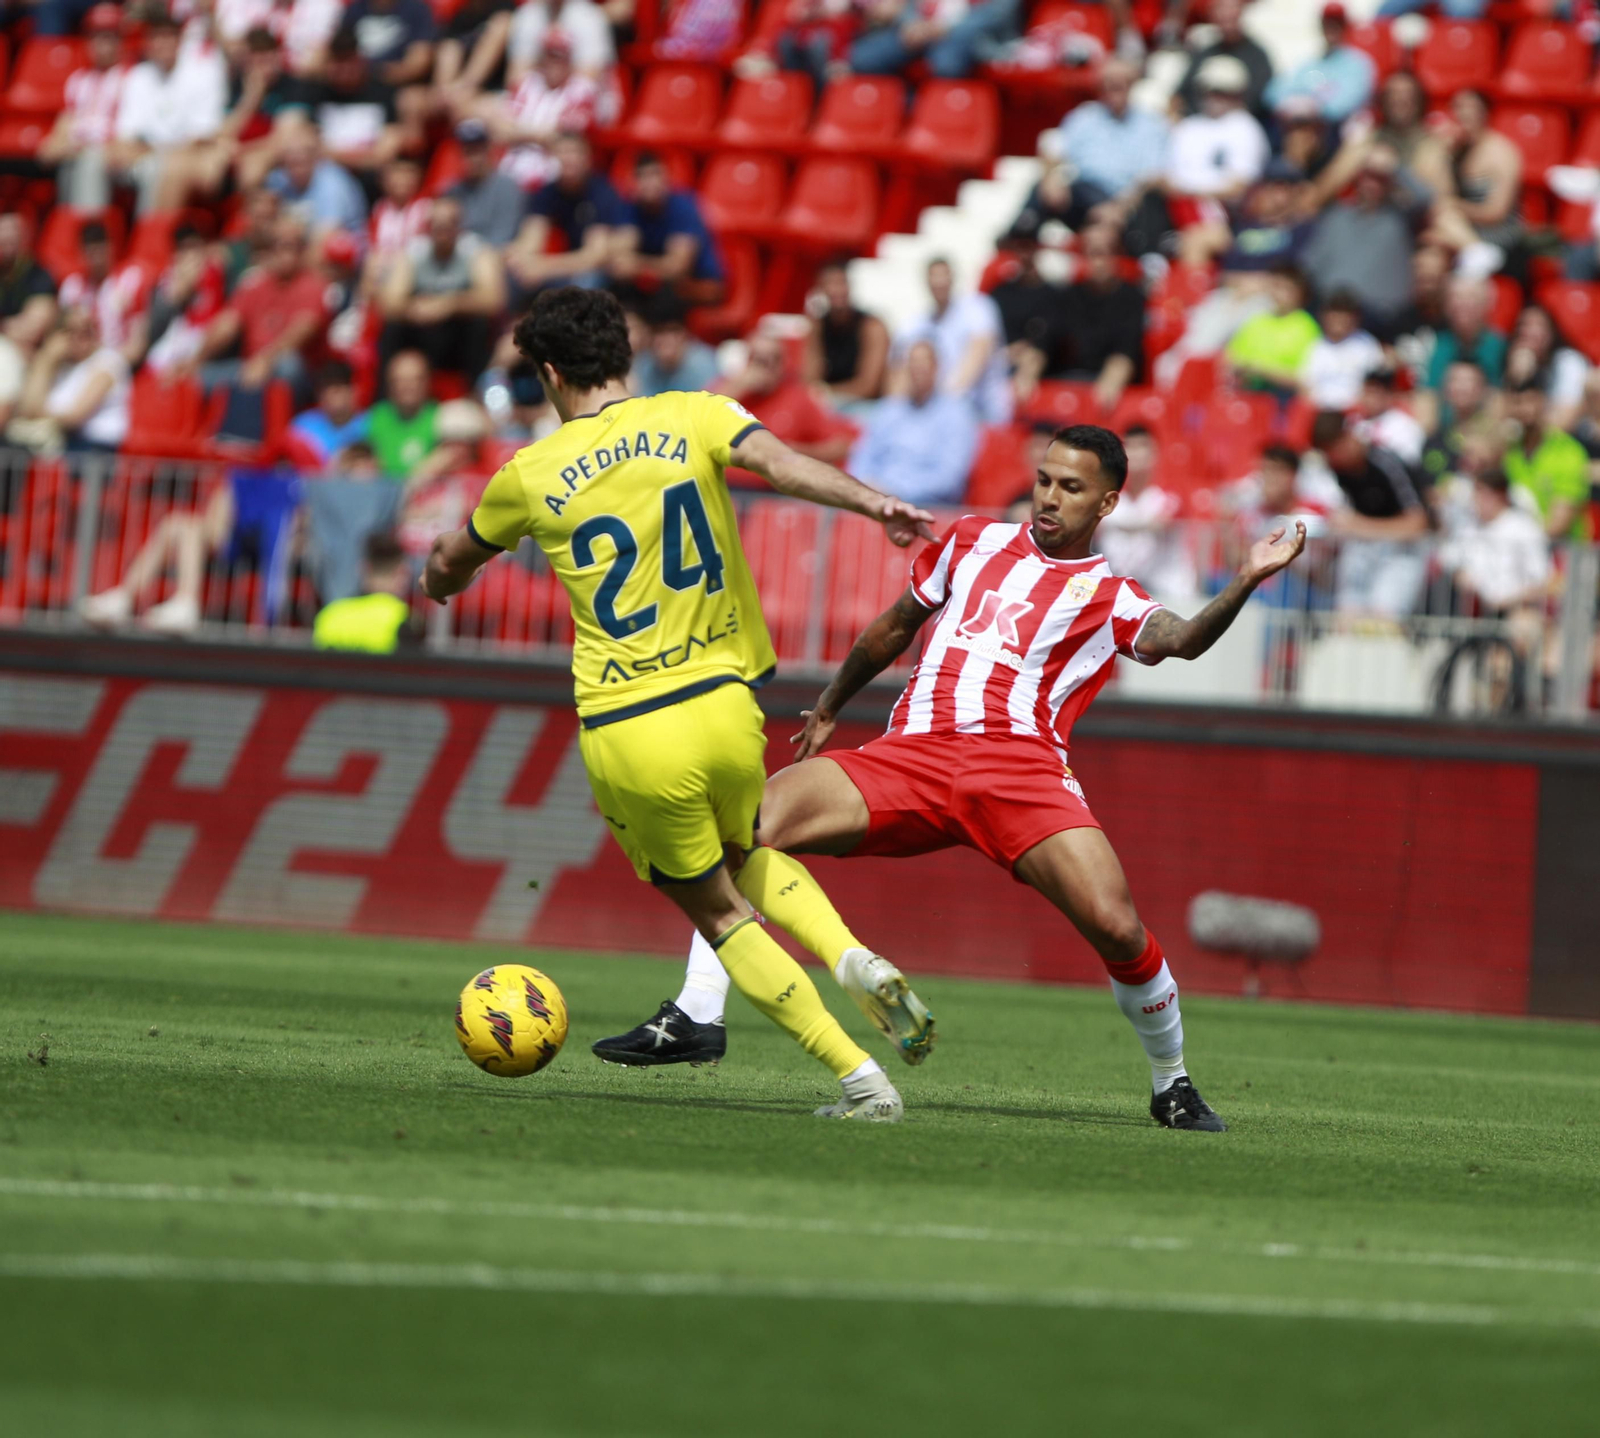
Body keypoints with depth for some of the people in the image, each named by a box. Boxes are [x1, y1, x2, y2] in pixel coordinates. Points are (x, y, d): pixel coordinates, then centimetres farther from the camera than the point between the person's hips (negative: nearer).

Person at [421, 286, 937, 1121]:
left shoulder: (531, 475, 4)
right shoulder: (695, 418, 3)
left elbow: (453, 564, 23)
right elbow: (775, 459, -19)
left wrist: (437, 581, 47)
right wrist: (871, 504, -30)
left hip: (625, 735, -2)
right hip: (722, 706, 2)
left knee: (717, 910, 12)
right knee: (748, 855, 30)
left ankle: (860, 1080, 1)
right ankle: (856, 961, 2)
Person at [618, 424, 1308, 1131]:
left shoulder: (1111, 599, 11)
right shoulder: (974, 541, 23)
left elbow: (1180, 640, -10)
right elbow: (898, 624, 36)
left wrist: (1242, 586, -28)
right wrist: (829, 710, 44)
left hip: (1019, 762, -3)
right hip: (911, 752, 3)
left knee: (1117, 928, -21)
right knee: (746, 822, -19)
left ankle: (1172, 1085, 4)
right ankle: (698, 1014, -15)